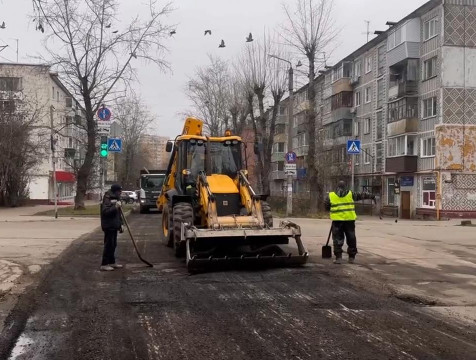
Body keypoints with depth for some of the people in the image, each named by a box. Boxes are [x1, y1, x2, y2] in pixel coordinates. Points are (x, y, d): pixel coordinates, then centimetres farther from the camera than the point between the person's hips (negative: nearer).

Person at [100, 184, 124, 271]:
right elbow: (105, 211, -25)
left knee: (113, 245, 14)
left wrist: (120, 224, 19)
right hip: (108, 226, -9)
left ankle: (112, 262, 23)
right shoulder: (108, 199, -14)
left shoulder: (116, 199, 16)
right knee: (108, 244, -8)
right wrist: (115, 207, -32)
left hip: (114, 226, 9)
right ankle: (104, 264, -3)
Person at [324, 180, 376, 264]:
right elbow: (361, 195, 17)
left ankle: (338, 257, -2)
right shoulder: (350, 194, 7)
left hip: (337, 220, -1)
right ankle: (351, 257, 17)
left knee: (338, 239, 4)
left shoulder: (331, 196, 4)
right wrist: (371, 196, 29)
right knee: (351, 239, 13)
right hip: (349, 220, 1)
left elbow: (326, 207, 9)